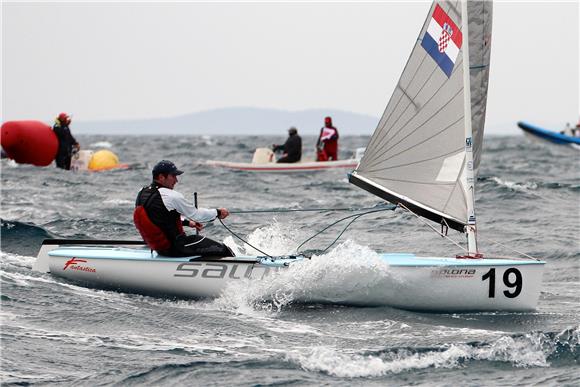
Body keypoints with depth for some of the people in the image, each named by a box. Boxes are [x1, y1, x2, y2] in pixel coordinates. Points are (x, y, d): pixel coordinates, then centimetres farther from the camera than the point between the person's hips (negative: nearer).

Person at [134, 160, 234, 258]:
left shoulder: (142, 193, 5)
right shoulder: (171, 196, -21)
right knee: (223, 250, -5)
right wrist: (218, 213, 5)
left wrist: (187, 222, 23)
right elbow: (196, 214, -11)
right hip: (175, 249, -9)